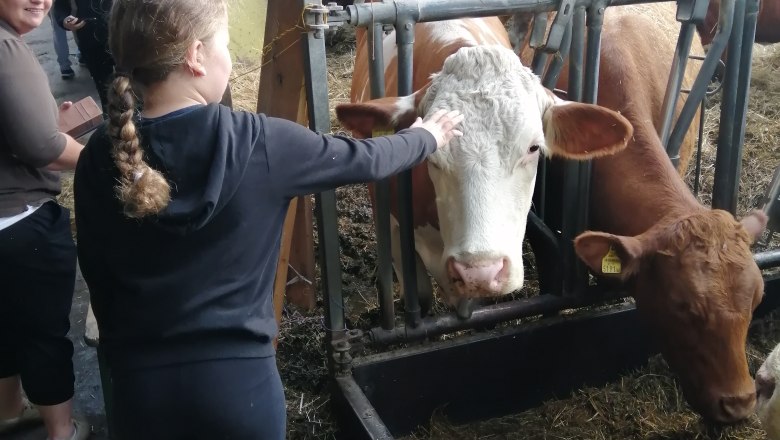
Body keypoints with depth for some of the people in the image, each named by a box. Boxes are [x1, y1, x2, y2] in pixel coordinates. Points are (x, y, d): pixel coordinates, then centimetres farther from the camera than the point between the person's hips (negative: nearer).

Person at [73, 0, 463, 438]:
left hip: (141, 383, 2)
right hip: (240, 380, -2)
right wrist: (426, 137, 20)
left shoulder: (101, 157, -8)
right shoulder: (260, 142, -15)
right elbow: (365, 160, 0)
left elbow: (97, 275, 3)